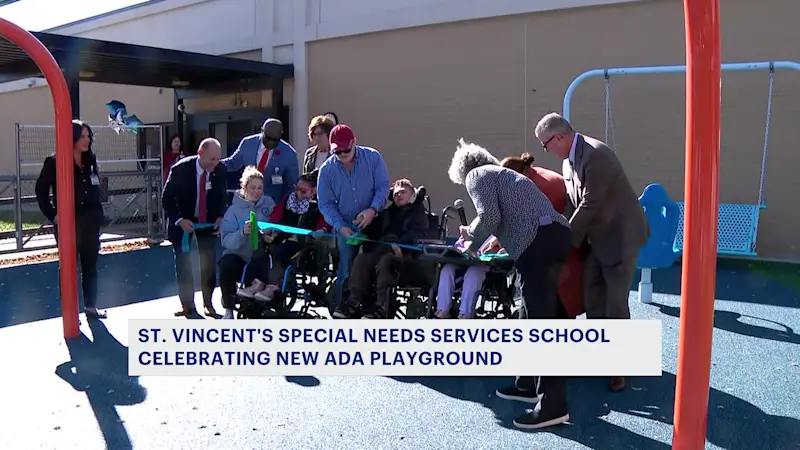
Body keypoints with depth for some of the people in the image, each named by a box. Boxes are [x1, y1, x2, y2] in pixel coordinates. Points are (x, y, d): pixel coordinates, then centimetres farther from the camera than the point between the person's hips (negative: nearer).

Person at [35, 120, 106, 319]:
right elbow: (40, 190, -5)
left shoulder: (90, 161, 7)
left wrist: (98, 215, 9)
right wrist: (52, 215, -10)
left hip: (90, 222, 5)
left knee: (90, 265, 11)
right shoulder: (55, 162, -8)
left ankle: (91, 306, 21)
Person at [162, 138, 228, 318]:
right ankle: (188, 305, 10)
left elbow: (222, 196, 1)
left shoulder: (220, 170, -15)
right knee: (183, 263, -1)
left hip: (208, 220, 2)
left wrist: (220, 217, -14)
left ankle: (208, 303, 14)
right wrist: (180, 221, -26)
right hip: (183, 220, -2)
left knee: (209, 262, 1)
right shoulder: (180, 169, -24)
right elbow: (166, 198, -15)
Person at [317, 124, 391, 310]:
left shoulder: (372, 157, -7)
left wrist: (373, 210, -24)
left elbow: (383, 187, -8)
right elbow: (326, 203, -3)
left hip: (374, 224, 0)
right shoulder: (327, 169, -4)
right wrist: (340, 227, -16)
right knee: (346, 271, 3)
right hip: (346, 227, 1)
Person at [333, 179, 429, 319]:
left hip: (409, 257, -5)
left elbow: (416, 235, -7)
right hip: (383, 253, 5)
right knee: (362, 259, -23)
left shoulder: (418, 213, 13)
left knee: (386, 260, -35)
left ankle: (382, 307, -41)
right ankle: (355, 301, -28)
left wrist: (400, 246, -26)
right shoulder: (387, 214, 30)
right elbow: (373, 231, 21)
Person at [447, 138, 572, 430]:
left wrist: (472, 243, 9)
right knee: (533, 314, 17)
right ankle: (528, 384, 26)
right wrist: (477, 235, 39)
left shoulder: (477, 176, 8)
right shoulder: (499, 173, 34)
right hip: (554, 236, 10)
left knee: (542, 321, -10)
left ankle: (554, 404, -9)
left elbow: (490, 216, -8)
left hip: (538, 242, -10)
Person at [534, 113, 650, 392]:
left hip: (620, 235, -9)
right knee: (592, 298, 13)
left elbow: (590, 205, -25)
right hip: (596, 236, 9)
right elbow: (572, 202, 7)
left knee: (615, 303, -1)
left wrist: (566, 241, -16)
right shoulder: (569, 160, 4)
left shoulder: (595, 155, -25)